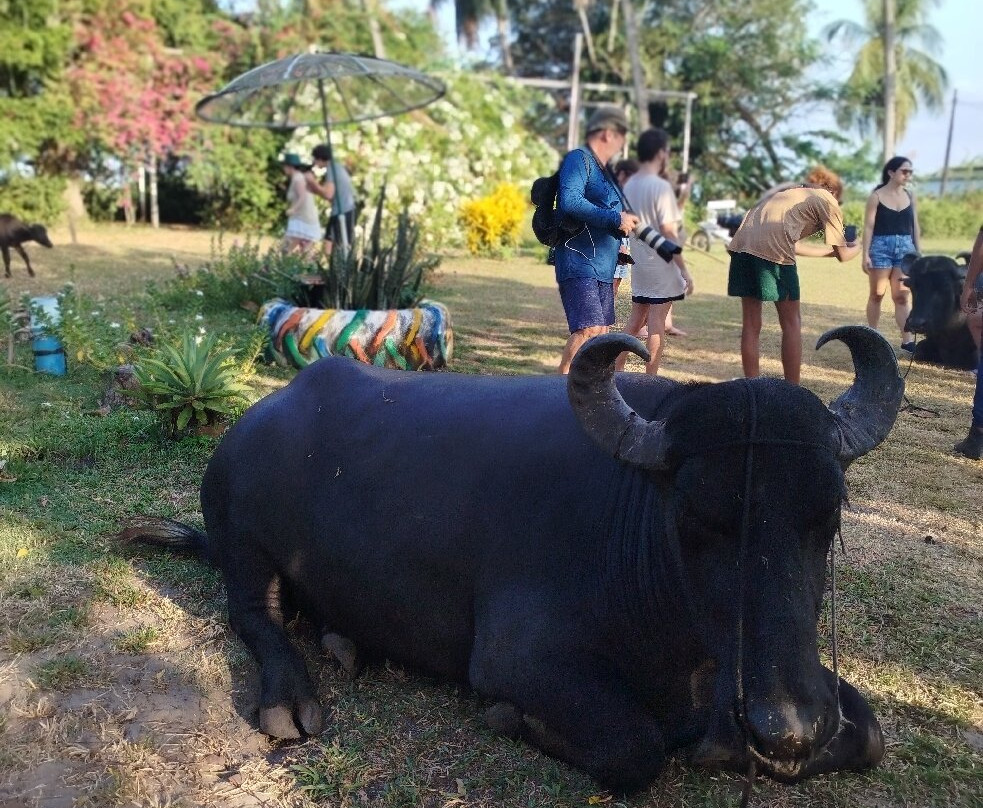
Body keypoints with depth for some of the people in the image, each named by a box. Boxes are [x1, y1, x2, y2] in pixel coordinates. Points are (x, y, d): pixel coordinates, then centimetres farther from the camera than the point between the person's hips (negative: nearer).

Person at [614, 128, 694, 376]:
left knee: (635, 318, 15)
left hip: (638, 263, 7)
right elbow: (668, 232, -17)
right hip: (662, 265, -7)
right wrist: (685, 270, -14)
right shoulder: (661, 186, -15)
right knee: (656, 322, -2)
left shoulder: (629, 185, 7)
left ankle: (616, 370, 17)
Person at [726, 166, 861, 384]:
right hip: (773, 250, -6)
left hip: (741, 243, 6)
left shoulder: (791, 192, 34)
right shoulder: (826, 199, 15)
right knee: (791, 323, 8)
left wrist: (830, 250, 48)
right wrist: (856, 248, 37)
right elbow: (843, 254, 16)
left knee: (751, 324, 12)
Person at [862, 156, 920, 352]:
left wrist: (918, 252, 10)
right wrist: (865, 254, -12)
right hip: (881, 247, -3)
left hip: (905, 248, 3)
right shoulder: (876, 196, -3)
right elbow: (868, 227, -6)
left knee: (902, 296, 0)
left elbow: (915, 226, 13)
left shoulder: (909, 196, 9)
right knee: (877, 294, 5)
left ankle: (908, 340, -4)